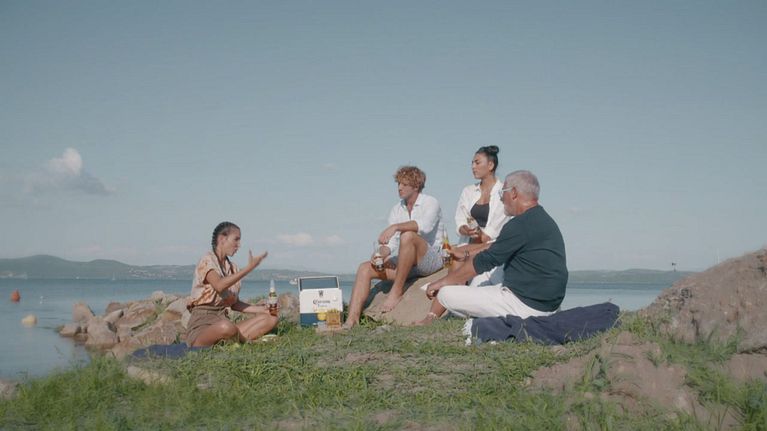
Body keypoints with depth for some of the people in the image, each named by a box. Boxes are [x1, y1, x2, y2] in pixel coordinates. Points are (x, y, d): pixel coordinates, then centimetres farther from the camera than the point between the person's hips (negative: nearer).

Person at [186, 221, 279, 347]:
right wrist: (249, 267, -21)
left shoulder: (233, 268, 17)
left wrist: (262, 309, 2)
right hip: (202, 324, -8)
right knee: (226, 327, -43)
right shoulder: (207, 260, -5)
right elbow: (219, 286, -24)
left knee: (271, 319, -8)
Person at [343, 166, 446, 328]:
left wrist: (396, 227, -39)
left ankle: (396, 291, -26)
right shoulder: (396, 209, 13)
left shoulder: (431, 203, -5)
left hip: (432, 259, -6)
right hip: (406, 264, 6)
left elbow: (425, 225, -29)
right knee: (365, 268, -12)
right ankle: (352, 318, -24)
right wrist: (381, 253, -16)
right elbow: (391, 243, 5)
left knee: (407, 236, -34)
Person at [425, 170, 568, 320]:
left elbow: (483, 262, -15)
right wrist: (467, 252, 29)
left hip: (526, 305, -10)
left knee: (446, 294, -11)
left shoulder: (521, 225, -20)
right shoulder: (542, 219, 12)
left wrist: (442, 282, -6)